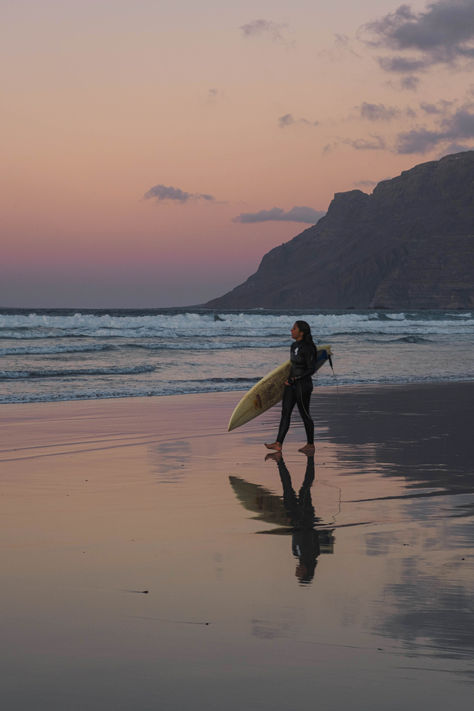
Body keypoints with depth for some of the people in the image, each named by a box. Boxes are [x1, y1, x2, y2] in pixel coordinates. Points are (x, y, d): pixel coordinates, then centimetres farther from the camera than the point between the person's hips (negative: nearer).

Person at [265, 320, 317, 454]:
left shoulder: (308, 348, -17)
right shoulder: (294, 346, 8)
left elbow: (311, 369, -17)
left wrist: (294, 379, -20)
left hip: (303, 385, -8)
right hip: (291, 384, 8)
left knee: (304, 414, 2)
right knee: (285, 412, 3)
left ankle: (310, 444, 16)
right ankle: (278, 444, 1)